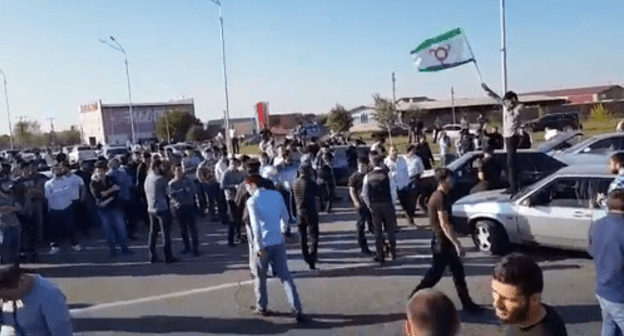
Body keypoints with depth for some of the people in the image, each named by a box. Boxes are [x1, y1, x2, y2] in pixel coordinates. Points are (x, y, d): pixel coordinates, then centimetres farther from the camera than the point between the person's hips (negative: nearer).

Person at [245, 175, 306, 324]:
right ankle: (298, 310, 1)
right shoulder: (277, 195, 3)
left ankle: (261, 307, 31)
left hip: (263, 244, -4)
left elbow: (256, 225, -18)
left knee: (260, 277, 17)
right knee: (285, 276, 6)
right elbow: (285, 217, 8)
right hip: (278, 242, 4)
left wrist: (259, 246, -14)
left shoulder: (252, 201, -11)